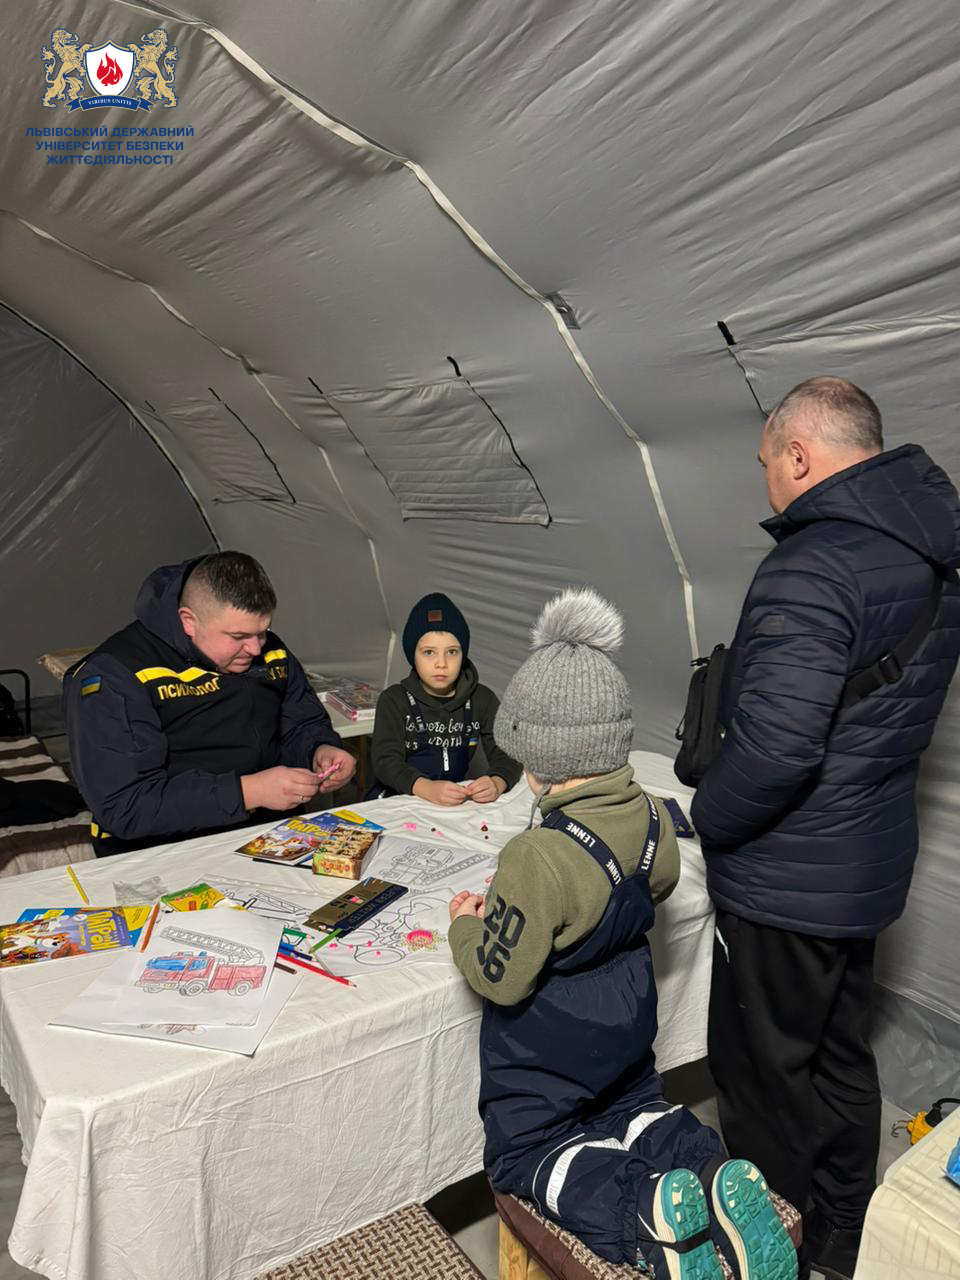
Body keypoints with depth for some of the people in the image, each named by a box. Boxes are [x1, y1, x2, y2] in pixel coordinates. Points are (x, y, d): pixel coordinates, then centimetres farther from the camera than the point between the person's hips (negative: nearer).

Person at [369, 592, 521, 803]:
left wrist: (496, 784, -27)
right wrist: (427, 789, -34)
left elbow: (506, 753, -4)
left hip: (456, 801, 2)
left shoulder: (482, 700, 3)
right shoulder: (395, 700, -4)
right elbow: (385, 761, -15)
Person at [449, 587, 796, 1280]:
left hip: (544, 1056, -6)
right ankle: (716, 1174, 3)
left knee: (522, 1156, 16)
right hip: (627, 1032, 7)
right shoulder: (652, 816, -14)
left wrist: (466, 925, -6)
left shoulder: (538, 858, -35)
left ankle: (648, 1213, -8)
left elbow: (501, 977, -26)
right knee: (636, 1106, 33)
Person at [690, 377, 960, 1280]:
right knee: (839, 1056, 24)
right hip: (870, 865, 9)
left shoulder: (812, 569, -26)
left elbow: (776, 749, -33)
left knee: (763, 1076, 11)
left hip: (789, 882, -9)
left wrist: (704, 817, -15)